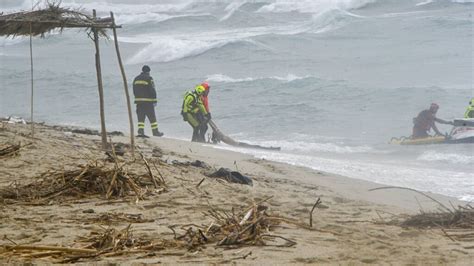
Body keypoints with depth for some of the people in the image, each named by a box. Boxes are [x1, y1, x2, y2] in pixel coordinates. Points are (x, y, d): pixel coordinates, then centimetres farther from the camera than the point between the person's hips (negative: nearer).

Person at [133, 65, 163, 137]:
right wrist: (154, 101, -7)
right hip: (148, 101, -5)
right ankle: (155, 131, 8)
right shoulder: (149, 78, -7)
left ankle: (140, 131, -7)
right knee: (152, 117, 4)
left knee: (140, 118, 5)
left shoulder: (136, 79, 12)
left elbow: (134, 91, 16)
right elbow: (152, 90, -11)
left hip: (138, 101, 5)